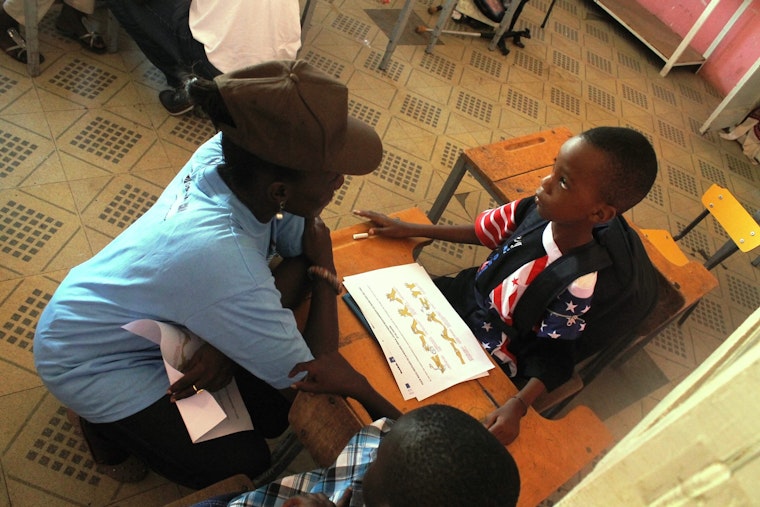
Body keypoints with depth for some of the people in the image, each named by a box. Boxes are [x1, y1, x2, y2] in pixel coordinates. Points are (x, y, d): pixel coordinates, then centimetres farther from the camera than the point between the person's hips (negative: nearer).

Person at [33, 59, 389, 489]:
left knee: (273, 414, 4)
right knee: (245, 464, -3)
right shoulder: (225, 262, -43)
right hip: (90, 361, -6)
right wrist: (325, 273, -21)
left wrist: (229, 342, -22)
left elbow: (302, 251, -12)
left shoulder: (226, 157, -23)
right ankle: (107, 421, 14)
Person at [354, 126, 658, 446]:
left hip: (487, 352, -6)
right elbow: (480, 233, 0)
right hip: (464, 292, 6)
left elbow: (553, 355, -19)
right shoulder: (537, 210, -18)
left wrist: (517, 405, -35)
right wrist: (410, 230, 0)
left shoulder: (577, 287, -33)